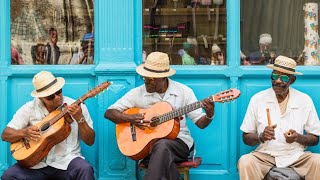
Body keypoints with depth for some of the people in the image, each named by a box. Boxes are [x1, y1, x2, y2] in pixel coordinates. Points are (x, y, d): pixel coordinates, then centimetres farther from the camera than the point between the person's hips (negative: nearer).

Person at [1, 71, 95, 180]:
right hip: (37, 162, 2)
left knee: (85, 170, -34)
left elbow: (90, 141, -1)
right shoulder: (29, 109, 2)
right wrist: (24, 132, -17)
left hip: (66, 161, -2)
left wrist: (80, 119, -17)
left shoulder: (76, 107, -1)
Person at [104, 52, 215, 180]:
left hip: (179, 142, 0)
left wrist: (209, 115, -21)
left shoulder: (183, 91, 0)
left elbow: (200, 123, 2)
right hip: (148, 144, 0)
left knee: (163, 145, -36)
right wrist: (131, 119, -15)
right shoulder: (137, 93, 1)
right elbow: (109, 113, 2)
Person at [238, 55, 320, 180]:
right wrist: (261, 137, -19)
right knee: (245, 161, -32)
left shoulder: (304, 100, 3)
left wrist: (299, 138, -15)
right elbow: (246, 138, 3)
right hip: (265, 155, -1)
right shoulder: (257, 99, 1)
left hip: (296, 155, 1)